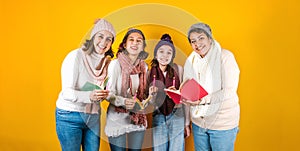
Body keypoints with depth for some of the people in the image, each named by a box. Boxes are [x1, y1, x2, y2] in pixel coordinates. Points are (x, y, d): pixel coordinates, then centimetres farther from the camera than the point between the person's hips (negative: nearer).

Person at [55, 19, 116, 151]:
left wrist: (102, 95, -10)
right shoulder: (75, 56, -13)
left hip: (93, 117, 6)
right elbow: (67, 92, -19)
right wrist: (89, 96, -36)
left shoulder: (106, 61, 6)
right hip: (70, 116, -5)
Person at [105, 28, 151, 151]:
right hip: (118, 119, -4)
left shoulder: (144, 66, 5)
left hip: (138, 119, 5)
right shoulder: (116, 64, -10)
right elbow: (109, 94, -12)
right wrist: (123, 101, -29)